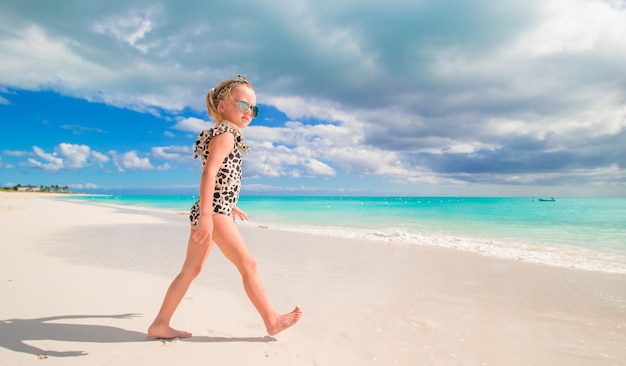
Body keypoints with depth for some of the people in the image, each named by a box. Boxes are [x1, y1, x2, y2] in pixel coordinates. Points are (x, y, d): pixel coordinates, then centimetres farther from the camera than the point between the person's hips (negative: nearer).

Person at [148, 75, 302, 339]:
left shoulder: (220, 135, 20)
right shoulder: (225, 135, -10)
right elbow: (209, 174, -22)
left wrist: (230, 207, 32)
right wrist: (206, 216, -28)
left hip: (213, 211, 10)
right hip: (214, 212, -10)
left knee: (191, 270, 13)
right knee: (248, 265, -3)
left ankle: (160, 325, 21)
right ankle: (272, 321, 8)